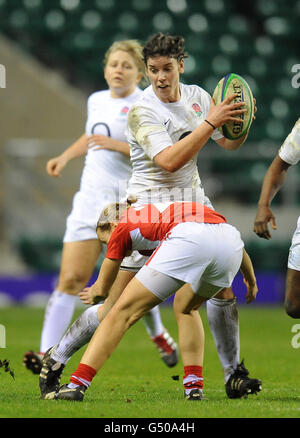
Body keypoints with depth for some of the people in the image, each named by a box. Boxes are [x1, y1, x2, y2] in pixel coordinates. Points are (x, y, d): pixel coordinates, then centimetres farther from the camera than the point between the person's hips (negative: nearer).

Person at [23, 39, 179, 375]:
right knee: (71, 279, -6)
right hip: (91, 198, 5)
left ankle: (158, 335, 31)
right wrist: (66, 157, 20)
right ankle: (47, 354, -11)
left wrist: (116, 144, -23)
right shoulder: (96, 101, 13)